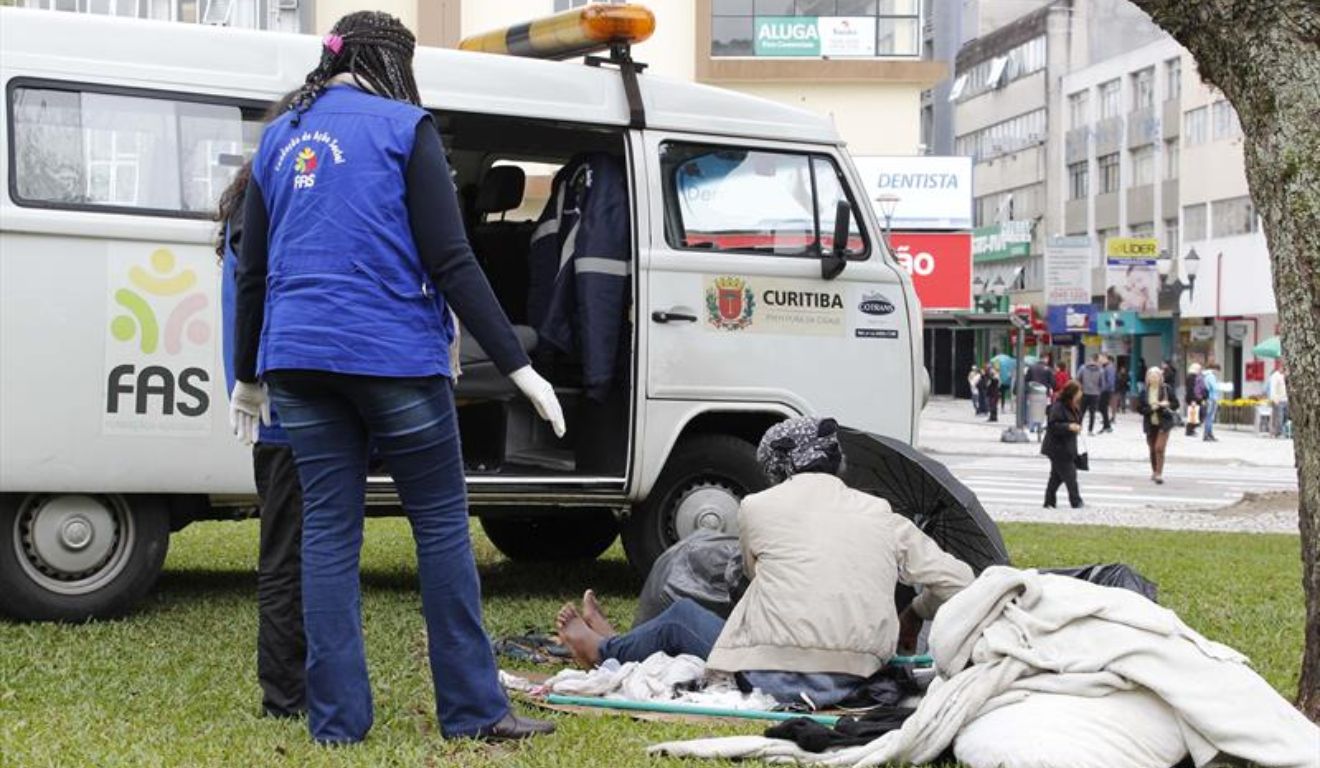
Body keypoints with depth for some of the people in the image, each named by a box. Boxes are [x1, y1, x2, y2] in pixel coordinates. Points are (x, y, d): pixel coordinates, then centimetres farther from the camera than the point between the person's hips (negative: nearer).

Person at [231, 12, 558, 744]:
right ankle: (472, 709, 9)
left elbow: (250, 271, 17)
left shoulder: (280, 137, 14)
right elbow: (450, 262, -10)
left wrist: (247, 375, 27)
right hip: (394, 355, -5)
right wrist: (517, 364, -9)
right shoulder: (403, 127, -2)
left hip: (300, 359, 5)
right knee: (441, 524, 5)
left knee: (328, 530, 8)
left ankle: (336, 717, 8)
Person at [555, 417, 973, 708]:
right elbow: (957, 580, 4)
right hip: (854, 681, 5)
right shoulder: (881, 514, 7)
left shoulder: (758, 507, 1)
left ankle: (602, 650, 52)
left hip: (776, 678, -4)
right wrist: (915, 616, 24)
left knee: (681, 616, 24)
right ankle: (617, 643, 51)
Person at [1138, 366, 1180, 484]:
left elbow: (1176, 403, 1)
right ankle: (1154, 472, 33)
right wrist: (1151, 408, -17)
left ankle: (1159, 474, -10)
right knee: (1152, 450, 13)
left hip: (1163, 423, -3)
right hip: (1150, 424, 3)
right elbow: (1140, 409, 0)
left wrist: (1167, 404, -18)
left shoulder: (1166, 389, -5)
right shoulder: (1144, 392, 0)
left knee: (1159, 448, -15)